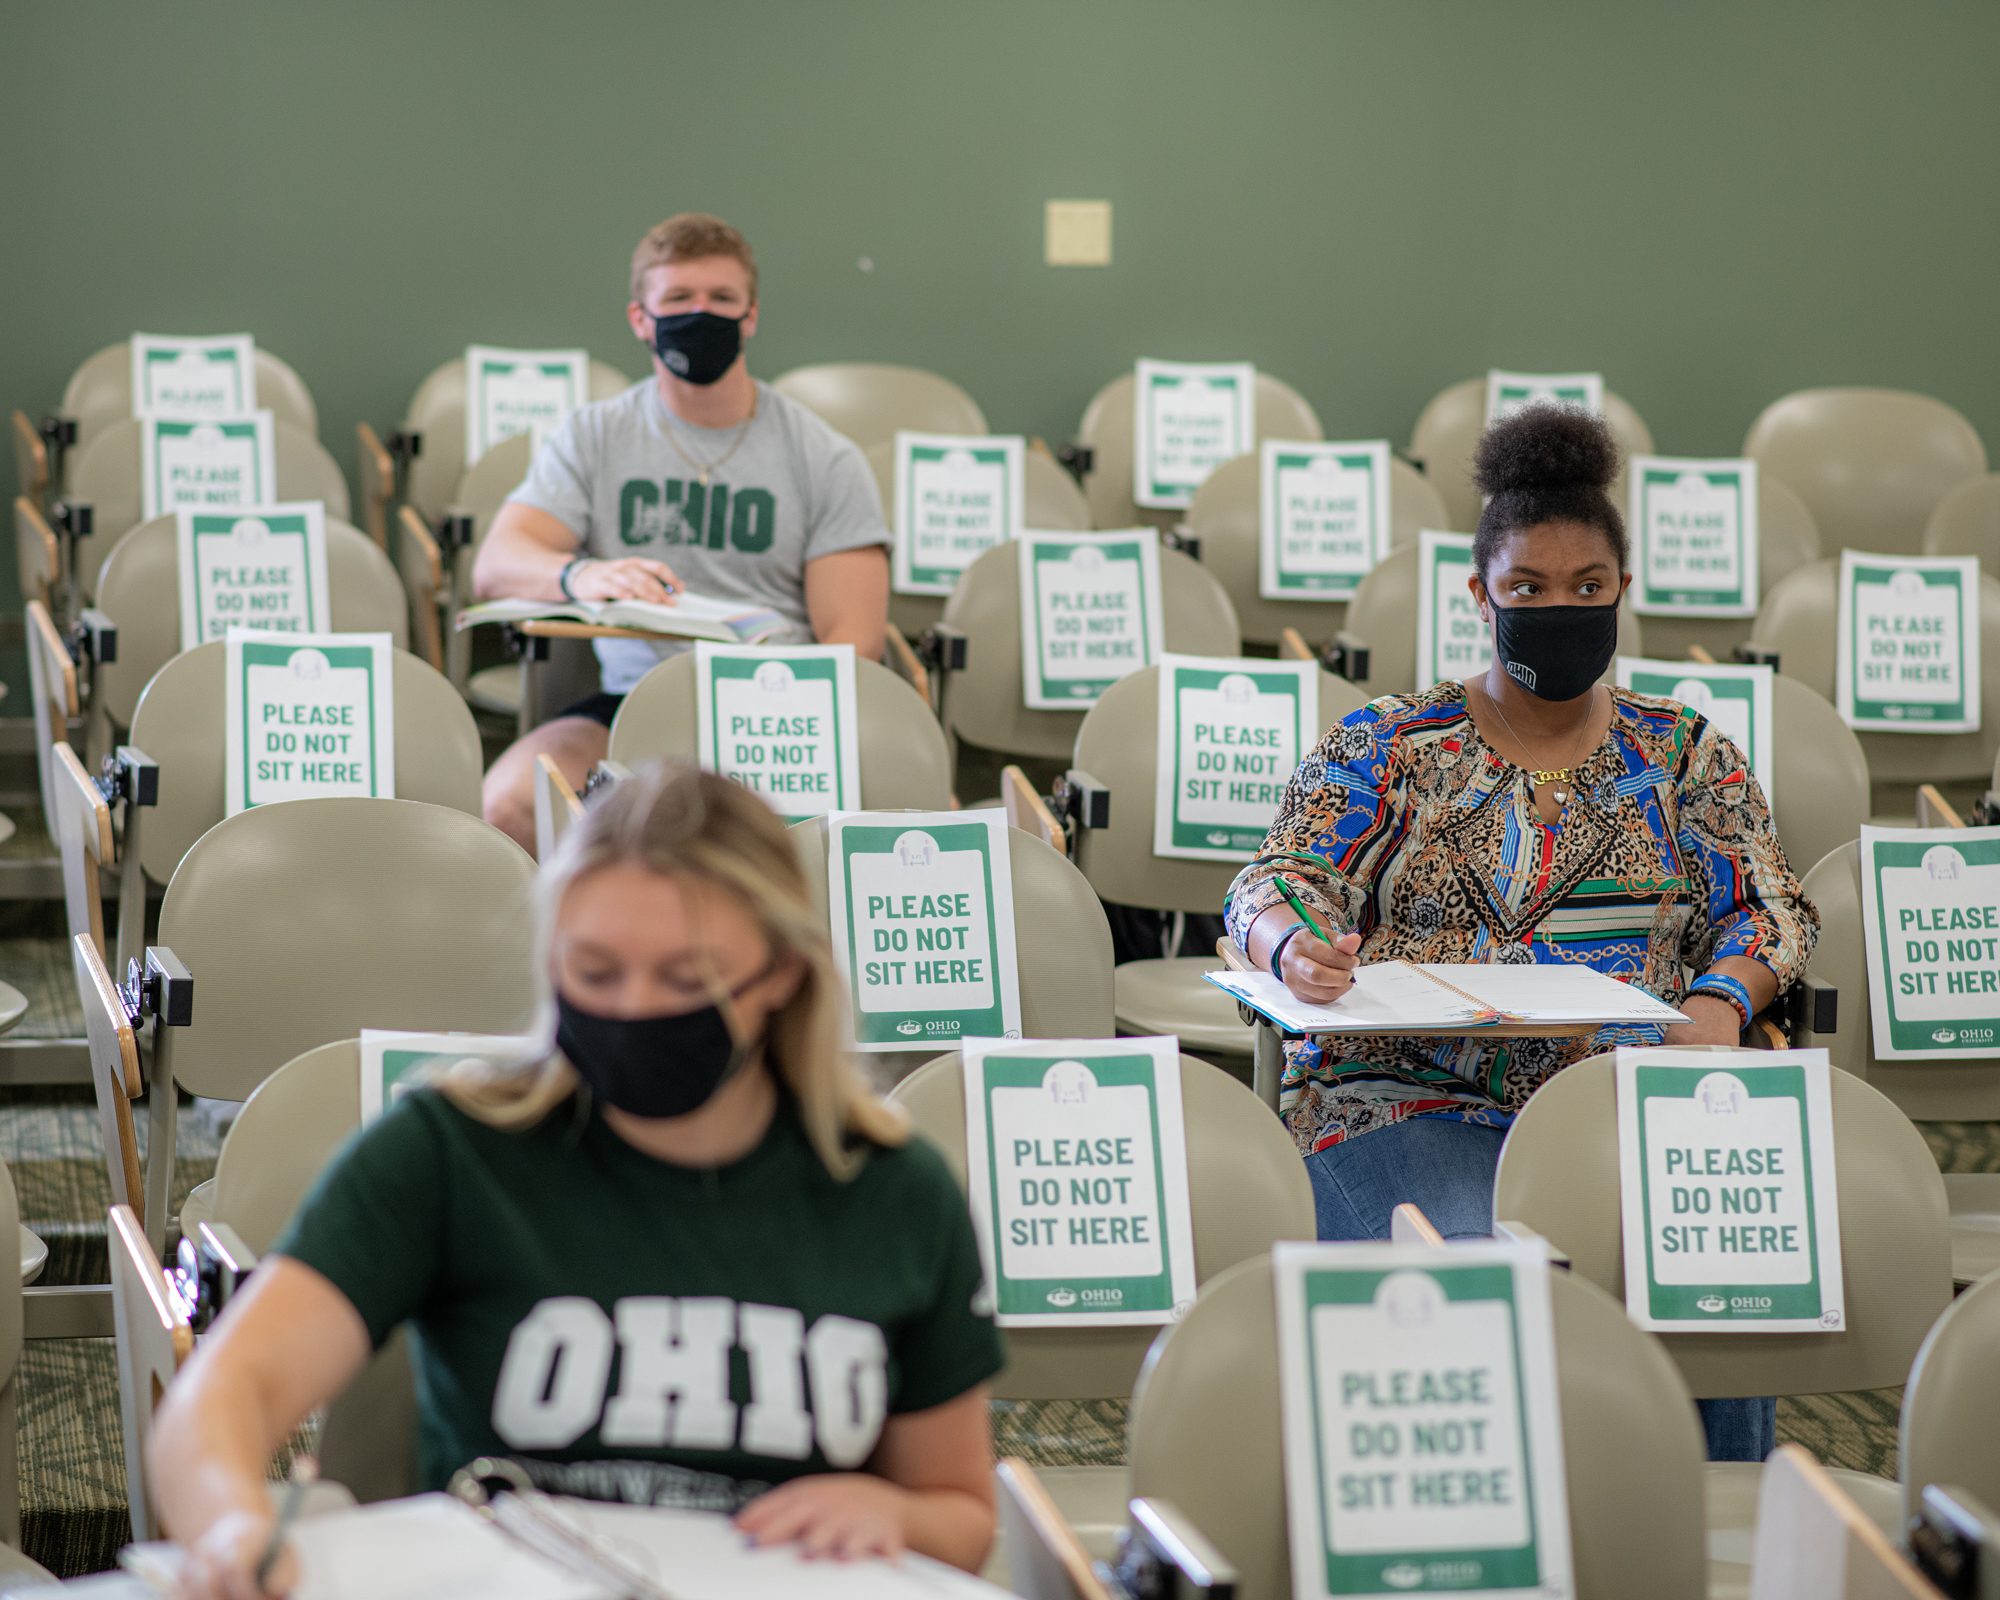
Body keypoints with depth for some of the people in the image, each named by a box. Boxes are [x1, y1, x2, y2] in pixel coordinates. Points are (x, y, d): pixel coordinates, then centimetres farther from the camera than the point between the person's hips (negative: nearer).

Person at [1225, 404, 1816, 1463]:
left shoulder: (1683, 753, 17)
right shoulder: (1385, 748, 12)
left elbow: (1766, 907, 12)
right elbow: (1280, 880, 1)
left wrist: (1717, 1005, -11)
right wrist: (1292, 945, -24)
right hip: (1414, 1094, -1)